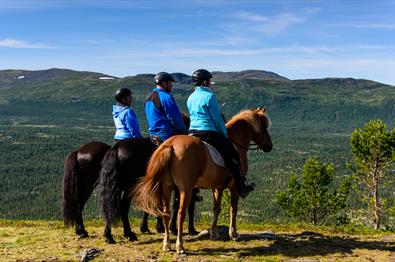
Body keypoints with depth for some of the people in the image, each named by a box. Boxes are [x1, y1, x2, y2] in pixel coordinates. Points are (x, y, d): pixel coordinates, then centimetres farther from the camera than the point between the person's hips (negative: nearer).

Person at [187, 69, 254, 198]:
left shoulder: (190, 98, 12)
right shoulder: (209, 96, -11)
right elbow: (217, 118, -9)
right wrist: (224, 133, 4)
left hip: (192, 132, 8)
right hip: (209, 133, -7)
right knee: (233, 155, 5)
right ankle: (241, 188, 8)